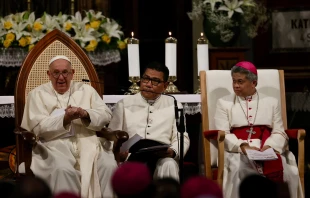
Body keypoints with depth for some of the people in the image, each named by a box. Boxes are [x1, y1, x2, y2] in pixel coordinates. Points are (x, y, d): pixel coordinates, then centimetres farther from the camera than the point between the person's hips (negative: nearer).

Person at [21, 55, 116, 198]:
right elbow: (38, 127, -3)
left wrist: (85, 114, -11)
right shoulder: (38, 94, 10)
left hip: (87, 143, 3)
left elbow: (106, 115, 9)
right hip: (55, 145, -2)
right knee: (63, 170, -34)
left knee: (109, 166, -25)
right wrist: (65, 119, -16)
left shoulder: (86, 90, 18)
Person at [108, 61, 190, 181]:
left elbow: (181, 138, 11)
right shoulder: (124, 105, 17)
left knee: (169, 164, -35)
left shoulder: (174, 106, 18)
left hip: (163, 158, 1)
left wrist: (172, 151, -12)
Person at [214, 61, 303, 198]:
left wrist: (269, 146, -14)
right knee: (239, 169, -37)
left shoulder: (271, 102, 19)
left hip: (267, 149, 1)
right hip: (237, 150, -1)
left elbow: (279, 133, 9)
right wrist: (242, 146, -16)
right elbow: (222, 134, 3)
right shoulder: (224, 103, 15)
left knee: (288, 171, -31)